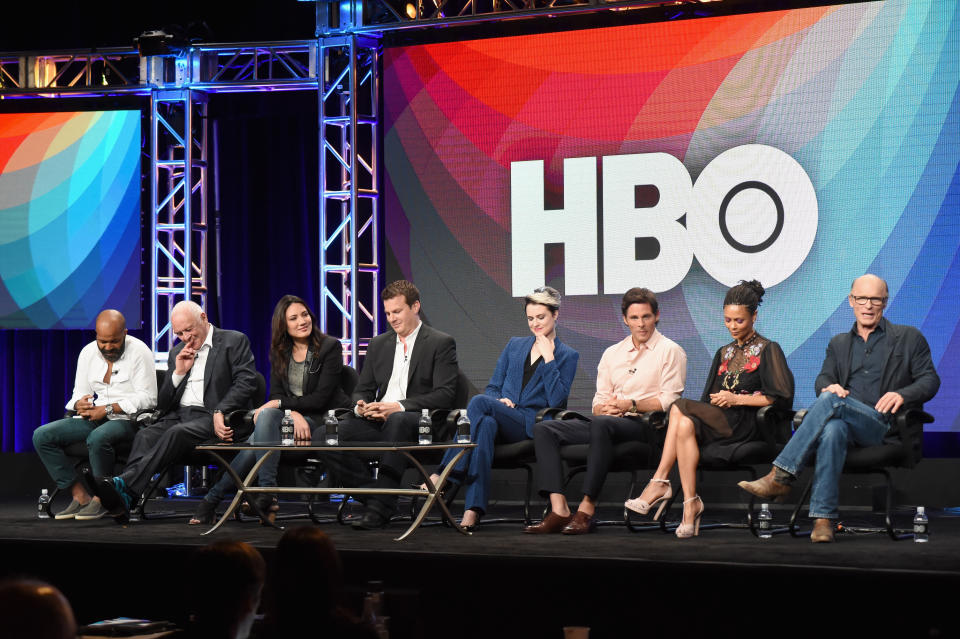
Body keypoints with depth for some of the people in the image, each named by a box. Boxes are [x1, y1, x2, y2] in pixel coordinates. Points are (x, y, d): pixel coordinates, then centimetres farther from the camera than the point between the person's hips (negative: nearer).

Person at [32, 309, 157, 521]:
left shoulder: (139, 352, -8)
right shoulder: (88, 352, 10)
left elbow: (147, 398, -14)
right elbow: (79, 393, 14)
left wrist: (108, 409, -21)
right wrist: (80, 404, -12)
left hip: (127, 419, -6)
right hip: (93, 419, 6)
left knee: (98, 438, -39)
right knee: (42, 436, -13)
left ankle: (101, 499, -19)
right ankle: (80, 496, -13)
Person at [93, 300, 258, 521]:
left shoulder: (235, 341, 7)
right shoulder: (177, 353, 24)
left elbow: (245, 383, -6)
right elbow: (162, 403, 19)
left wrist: (219, 413, -19)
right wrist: (179, 372, 2)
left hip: (209, 418, -5)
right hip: (177, 416, 5)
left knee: (177, 433, -35)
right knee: (145, 436, -27)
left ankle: (126, 483, -50)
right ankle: (121, 501, -48)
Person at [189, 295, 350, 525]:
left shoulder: (330, 347, -5)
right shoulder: (279, 351, 11)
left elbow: (321, 398, -12)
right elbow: (275, 393, 4)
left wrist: (278, 404, -17)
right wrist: (294, 414, -18)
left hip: (322, 419, -5)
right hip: (290, 414, 5)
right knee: (266, 416, -32)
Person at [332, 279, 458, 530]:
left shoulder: (441, 343, 3)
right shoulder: (378, 344, 21)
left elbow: (445, 395, -8)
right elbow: (363, 389, 22)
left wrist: (399, 407, -19)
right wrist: (361, 406, -5)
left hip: (420, 423, -5)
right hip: (378, 422, 5)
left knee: (397, 422, -41)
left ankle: (380, 507, -41)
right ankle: (371, 495, -16)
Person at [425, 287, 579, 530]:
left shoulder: (567, 356, 12)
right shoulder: (514, 345, 26)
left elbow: (557, 400, -2)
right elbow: (493, 387, 22)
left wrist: (548, 359, -4)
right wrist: (498, 401, -1)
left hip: (530, 425, -3)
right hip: (501, 421, 3)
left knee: (479, 402, -33)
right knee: (485, 426, -39)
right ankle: (473, 509, -52)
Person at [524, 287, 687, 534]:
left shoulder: (670, 351, 5)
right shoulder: (612, 353, 23)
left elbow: (669, 400, -6)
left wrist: (631, 405, -15)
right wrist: (604, 408, -4)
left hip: (644, 424, -7)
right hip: (608, 422, 7)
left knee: (602, 423, -40)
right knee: (544, 429, -13)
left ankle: (587, 509, -38)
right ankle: (559, 510, -28)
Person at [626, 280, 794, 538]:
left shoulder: (768, 350, 4)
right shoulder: (724, 353, 24)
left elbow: (781, 398, -6)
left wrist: (737, 399, -11)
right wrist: (717, 400, -2)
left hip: (749, 425, -6)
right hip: (720, 423, 6)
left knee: (679, 409, -26)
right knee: (685, 425, -30)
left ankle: (659, 482, -23)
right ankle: (690, 504, -36)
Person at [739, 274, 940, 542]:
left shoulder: (909, 338, 17)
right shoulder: (838, 344, 28)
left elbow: (930, 380, 7)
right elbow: (823, 380, 14)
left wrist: (901, 395, -15)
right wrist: (829, 386, -13)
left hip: (882, 424, -3)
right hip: (844, 419, 3)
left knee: (831, 401, -33)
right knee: (833, 429, -39)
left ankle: (779, 477, -38)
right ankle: (824, 518, -46)